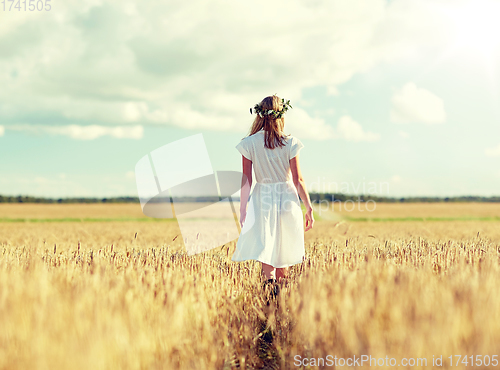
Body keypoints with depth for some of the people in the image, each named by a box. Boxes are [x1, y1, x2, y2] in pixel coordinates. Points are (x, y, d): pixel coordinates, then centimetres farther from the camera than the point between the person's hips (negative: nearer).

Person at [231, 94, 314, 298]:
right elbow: (298, 180, -4)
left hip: (262, 200, 0)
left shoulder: (249, 143, -5)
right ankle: (281, 290, 21)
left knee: (265, 250, 0)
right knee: (283, 251, 14)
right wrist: (309, 208, 3)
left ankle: (269, 282, -24)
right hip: (287, 197, 1)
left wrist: (242, 208, 3)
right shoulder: (289, 143, -5)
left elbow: (246, 179, -4)